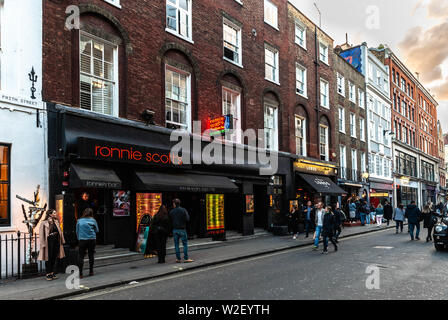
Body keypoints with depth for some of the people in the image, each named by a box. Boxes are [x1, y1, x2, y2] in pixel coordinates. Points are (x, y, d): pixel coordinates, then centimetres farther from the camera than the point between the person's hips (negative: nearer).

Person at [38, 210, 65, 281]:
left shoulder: (56, 222, 10)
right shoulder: (44, 223, -8)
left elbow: (59, 232, 13)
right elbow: (41, 234, -9)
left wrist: (61, 241, 9)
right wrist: (43, 244, -14)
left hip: (56, 242, 6)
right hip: (49, 242, -6)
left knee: (54, 258, 10)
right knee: (48, 258, 1)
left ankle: (52, 273, 21)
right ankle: (48, 274, 10)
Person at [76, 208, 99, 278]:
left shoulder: (79, 221, 1)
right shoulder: (93, 220, 0)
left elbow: (77, 231, 8)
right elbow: (97, 230, 8)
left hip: (82, 240, -1)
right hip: (92, 240, 1)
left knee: (81, 256, 2)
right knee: (91, 255, 10)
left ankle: (80, 274, -2)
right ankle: (91, 271, 16)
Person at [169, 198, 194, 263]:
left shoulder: (171, 211, 1)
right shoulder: (183, 210, -7)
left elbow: (170, 221, 6)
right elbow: (187, 219, -10)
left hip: (175, 229, 3)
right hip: (182, 229, -3)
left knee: (176, 244, 8)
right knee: (185, 244, 3)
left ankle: (178, 259, 8)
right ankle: (186, 258, -1)